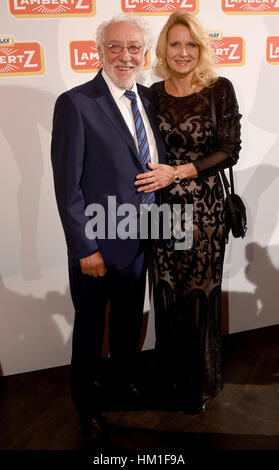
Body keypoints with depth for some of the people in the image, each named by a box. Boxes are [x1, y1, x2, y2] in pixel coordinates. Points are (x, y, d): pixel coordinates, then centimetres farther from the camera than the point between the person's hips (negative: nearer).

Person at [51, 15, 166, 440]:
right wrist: (85, 248, -18)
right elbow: (68, 186, -17)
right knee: (90, 329, 14)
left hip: (139, 239, 6)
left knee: (129, 319, 24)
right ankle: (88, 405, 36)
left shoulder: (148, 99, 4)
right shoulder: (75, 104, -16)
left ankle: (124, 381, 50)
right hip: (97, 244, -6)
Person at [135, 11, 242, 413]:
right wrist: (150, 186, 3)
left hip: (204, 207, -3)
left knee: (200, 294, 5)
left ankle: (202, 383, 27)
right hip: (163, 206, 3)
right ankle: (172, 375, 33)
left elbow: (229, 151, -9)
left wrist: (177, 172, -17)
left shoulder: (220, 89, -4)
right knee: (167, 293, 10)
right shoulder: (154, 93, 6)